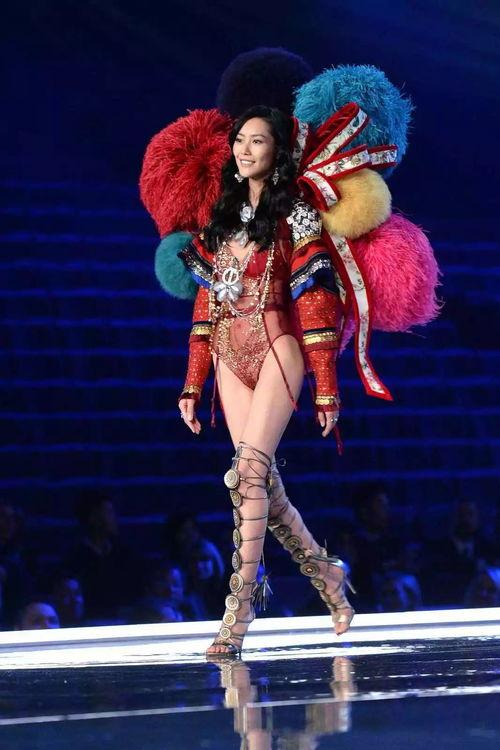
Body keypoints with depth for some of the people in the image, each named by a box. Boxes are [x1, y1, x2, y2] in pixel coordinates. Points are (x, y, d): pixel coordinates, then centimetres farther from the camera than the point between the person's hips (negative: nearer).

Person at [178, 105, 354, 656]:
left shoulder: (295, 218, 1)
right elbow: (205, 305, 15)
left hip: (276, 348, -6)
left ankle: (239, 609, -21)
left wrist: (326, 388, -9)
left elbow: (316, 305, -4)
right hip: (230, 357, 6)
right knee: (261, 482, 2)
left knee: (250, 471, -18)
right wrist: (192, 385, 11)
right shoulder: (220, 219, 17)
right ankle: (325, 574, 20)